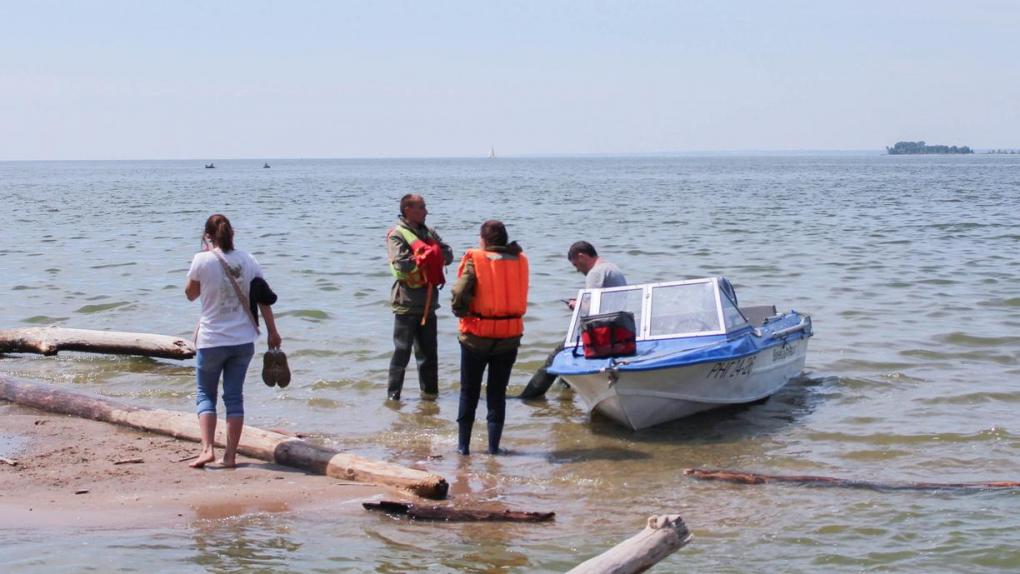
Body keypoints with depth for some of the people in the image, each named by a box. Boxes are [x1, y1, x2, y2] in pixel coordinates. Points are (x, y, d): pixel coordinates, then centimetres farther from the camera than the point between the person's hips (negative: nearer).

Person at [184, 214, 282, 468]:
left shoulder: (203, 260, -10)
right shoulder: (248, 261, 0)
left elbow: (191, 294, 4)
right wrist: (273, 332, 12)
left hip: (211, 340, -3)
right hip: (243, 340, 3)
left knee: (205, 395, 11)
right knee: (234, 396, 10)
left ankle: (207, 448, -4)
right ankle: (230, 455, 9)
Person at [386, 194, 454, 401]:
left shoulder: (429, 232, 12)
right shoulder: (396, 234, -10)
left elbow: (448, 255, 3)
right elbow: (401, 263, -22)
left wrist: (434, 256, -13)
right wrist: (425, 259, -12)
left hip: (428, 303, 6)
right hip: (407, 304, -6)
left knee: (428, 352, 14)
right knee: (402, 352, -1)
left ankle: (430, 392, 23)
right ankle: (393, 395, 7)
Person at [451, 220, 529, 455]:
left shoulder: (475, 261, -12)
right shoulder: (519, 262, 1)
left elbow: (459, 294, -21)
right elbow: (520, 298, 4)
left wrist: (462, 313, -5)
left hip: (477, 336, -2)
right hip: (509, 338, 3)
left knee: (469, 391, 12)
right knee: (498, 392, 12)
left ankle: (463, 444, 15)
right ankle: (494, 445, 9)